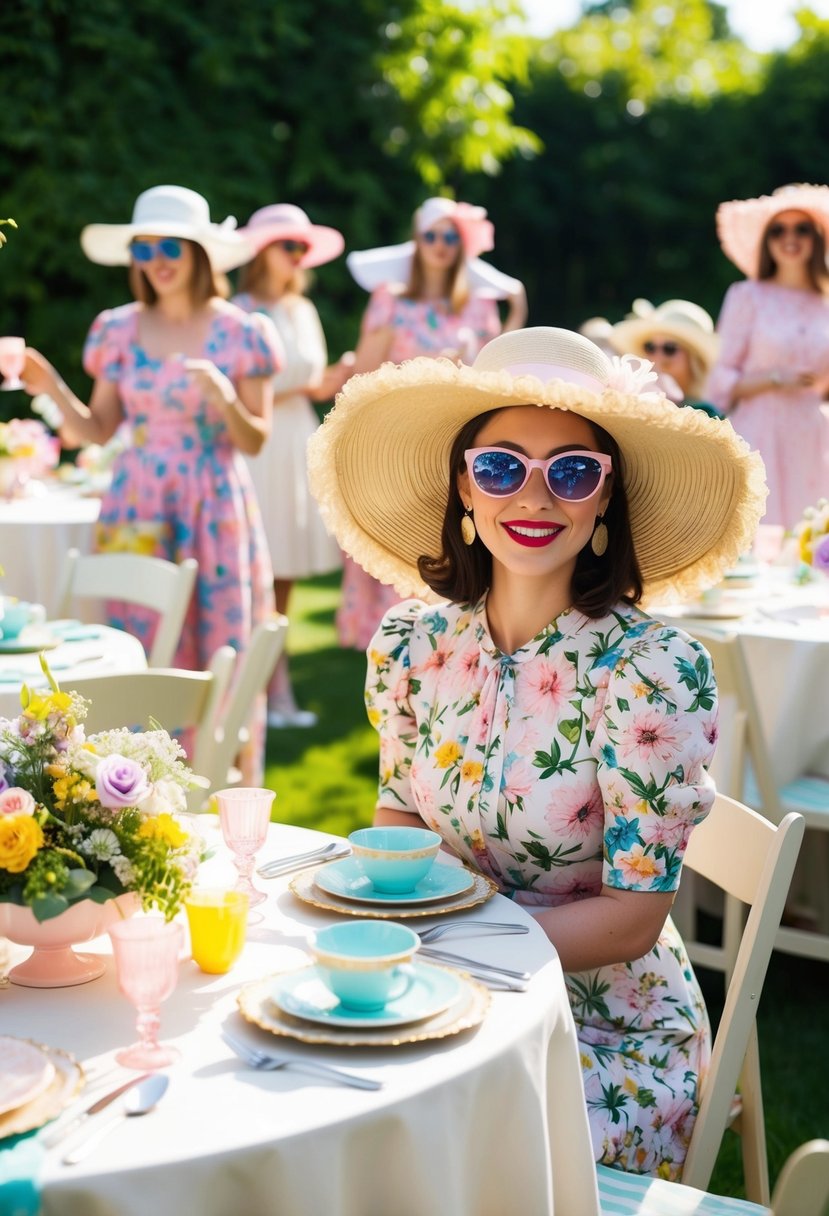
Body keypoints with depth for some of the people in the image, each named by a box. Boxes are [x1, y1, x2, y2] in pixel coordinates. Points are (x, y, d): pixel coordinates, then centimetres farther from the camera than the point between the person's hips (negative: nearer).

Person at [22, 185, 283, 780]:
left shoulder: (240, 334, 1)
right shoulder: (120, 331, 7)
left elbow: (255, 442, 1)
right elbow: (96, 431, 8)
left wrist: (225, 399, -17)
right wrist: (51, 386, -7)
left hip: (215, 510, -2)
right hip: (138, 512, 2)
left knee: (221, 655, -2)